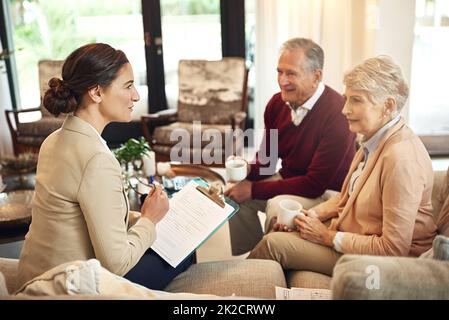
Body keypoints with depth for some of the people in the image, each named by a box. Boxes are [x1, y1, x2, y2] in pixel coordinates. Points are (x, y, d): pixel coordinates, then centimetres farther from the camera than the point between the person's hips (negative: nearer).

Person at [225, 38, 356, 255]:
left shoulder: (337, 114, -27)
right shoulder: (277, 103, -5)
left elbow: (315, 184, -26)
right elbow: (266, 157, 8)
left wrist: (254, 189, -23)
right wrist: (248, 170, -17)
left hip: (327, 191, -7)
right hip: (289, 179, 7)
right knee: (236, 194, -4)